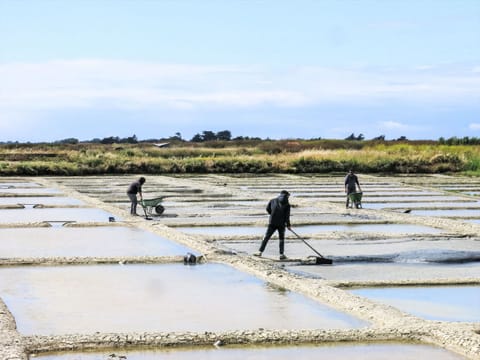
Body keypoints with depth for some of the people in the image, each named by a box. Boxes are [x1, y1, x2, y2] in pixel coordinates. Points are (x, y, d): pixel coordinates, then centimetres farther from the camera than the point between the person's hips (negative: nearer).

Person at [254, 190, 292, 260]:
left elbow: (268, 209, 15)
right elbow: (287, 215, -6)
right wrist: (288, 225, -1)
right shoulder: (287, 204, -2)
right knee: (281, 239, 12)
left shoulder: (273, 201, 6)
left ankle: (260, 251, -2)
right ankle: (281, 254, 8)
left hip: (272, 223, 1)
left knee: (266, 237, 5)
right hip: (281, 224, -1)